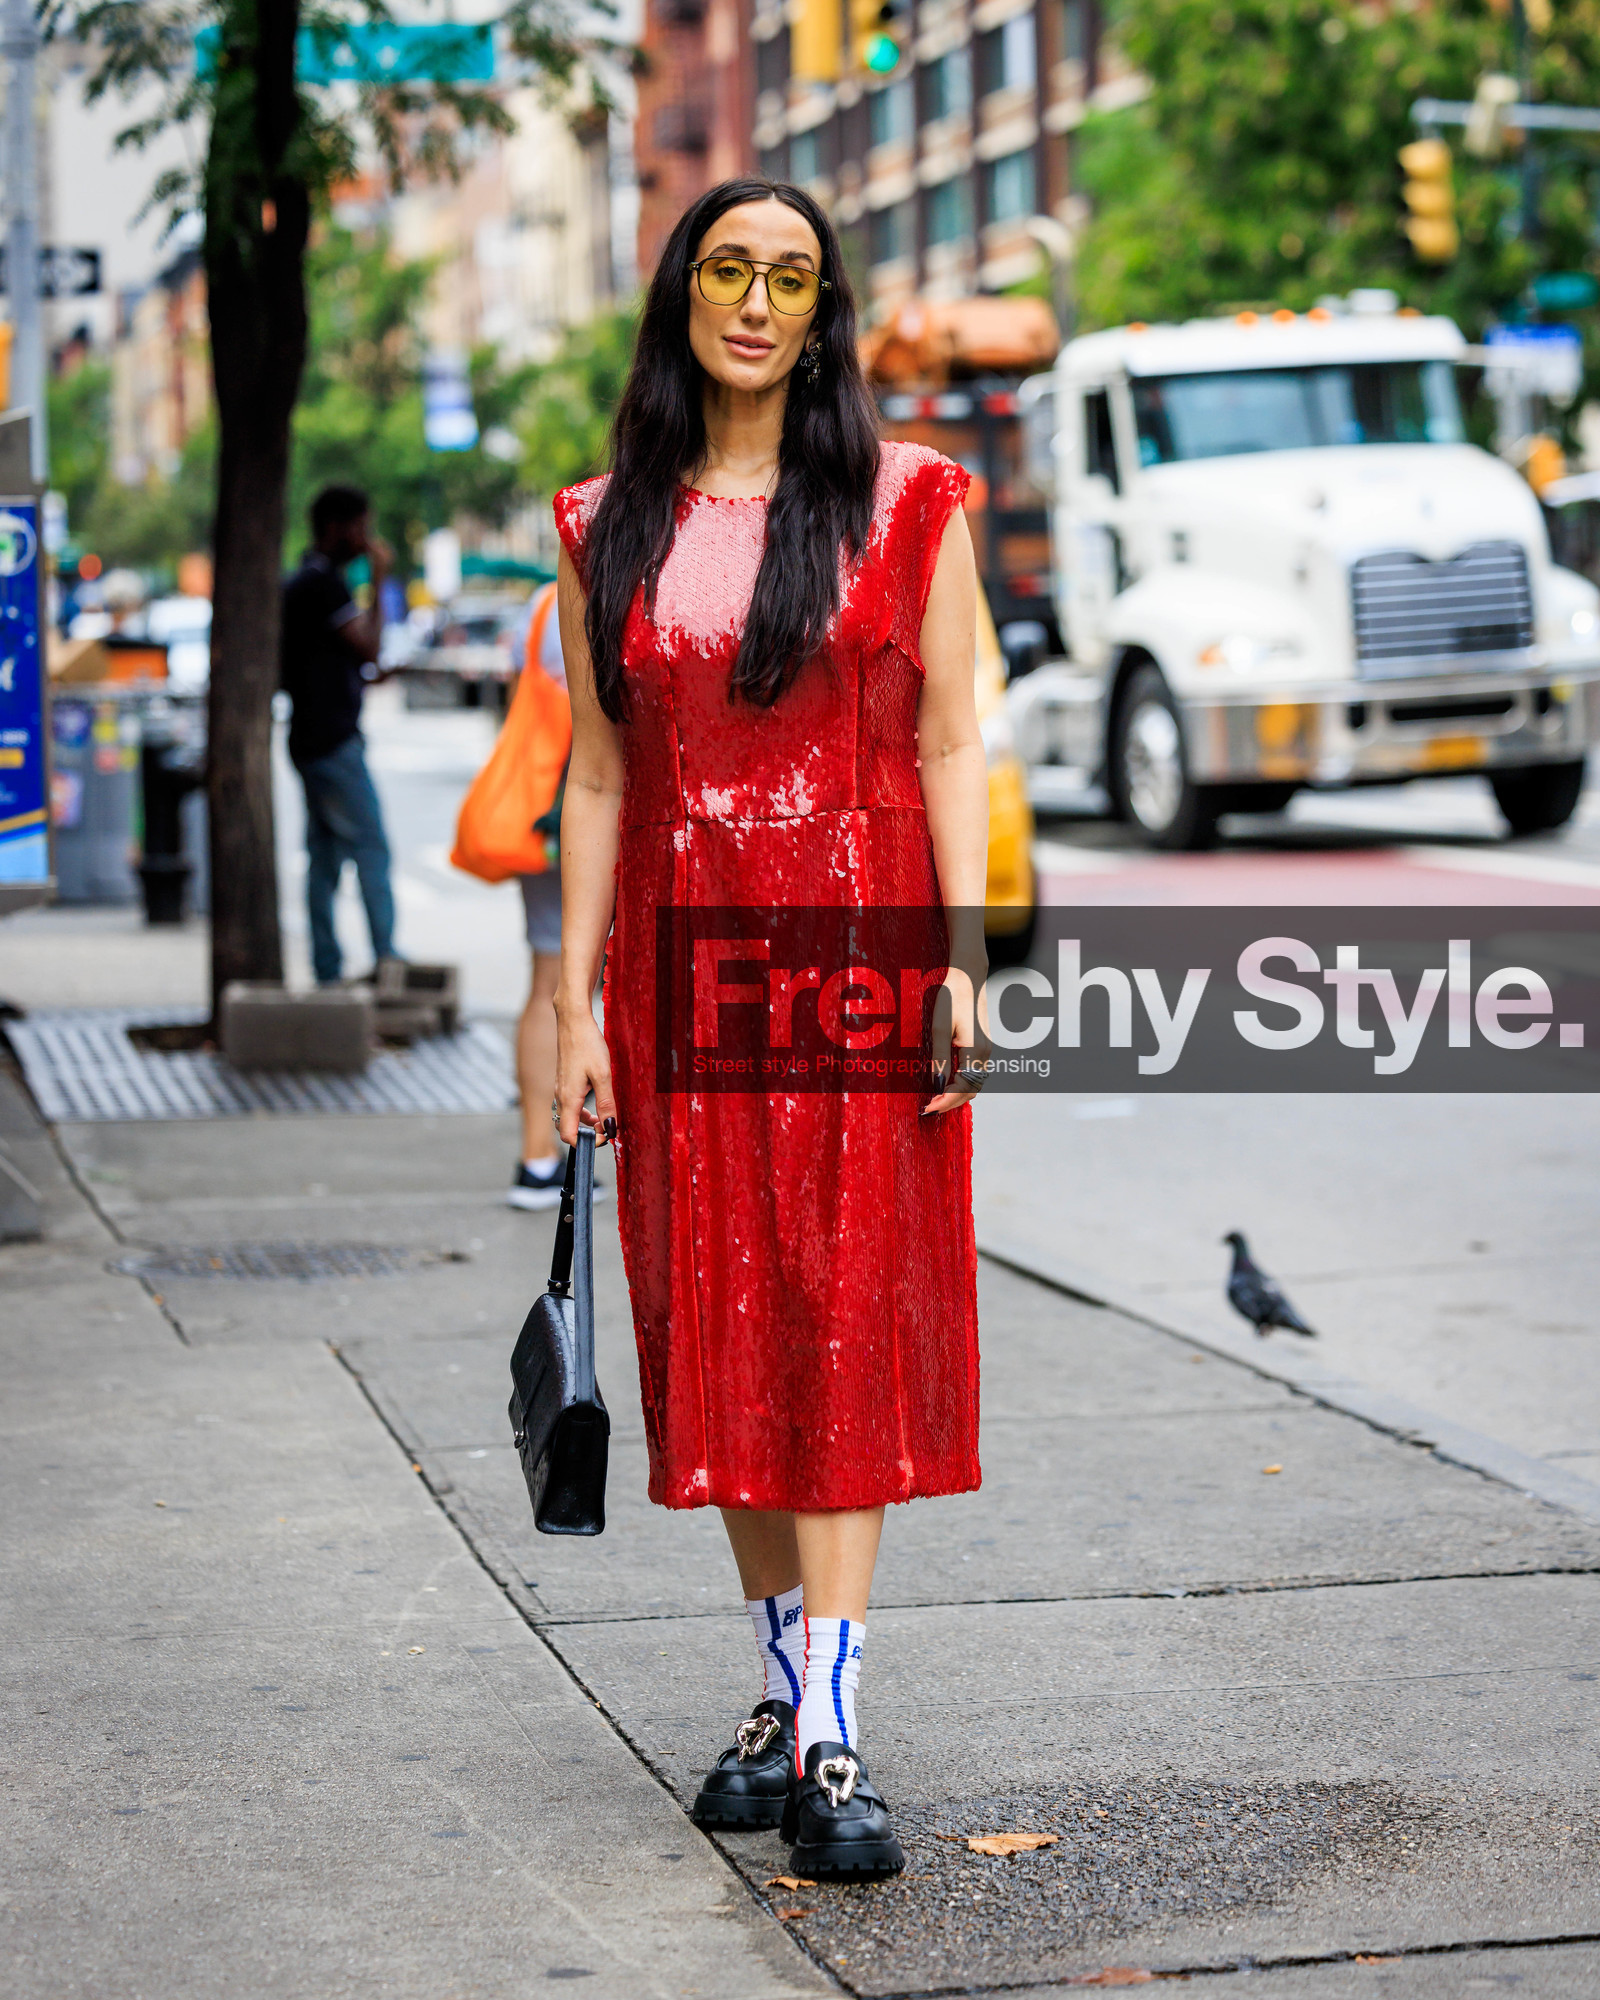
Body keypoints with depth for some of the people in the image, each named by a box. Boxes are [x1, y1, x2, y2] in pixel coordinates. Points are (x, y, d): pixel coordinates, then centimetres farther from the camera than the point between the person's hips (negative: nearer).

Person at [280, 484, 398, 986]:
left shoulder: (298, 583, 18)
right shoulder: (324, 583, -14)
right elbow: (368, 644, -17)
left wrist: (363, 677, 18)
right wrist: (379, 583, -11)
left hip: (309, 737, 10)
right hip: (333, 739, -10)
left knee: (324, 854, 8)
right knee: (370, 846, -8)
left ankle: (327, 970, 8)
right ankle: (385, 958, -9)